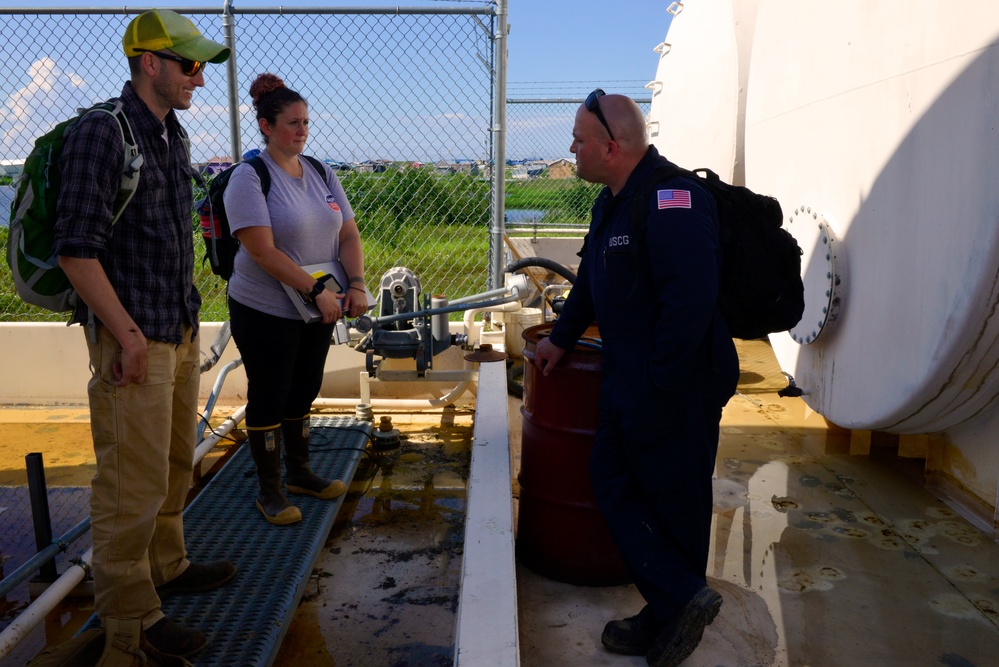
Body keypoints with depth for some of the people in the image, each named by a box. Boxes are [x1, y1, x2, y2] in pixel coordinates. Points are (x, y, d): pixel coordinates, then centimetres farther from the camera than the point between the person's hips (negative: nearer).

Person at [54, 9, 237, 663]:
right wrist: (127, 334, -17)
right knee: (134, 480, 0)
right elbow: (76, 249, -18)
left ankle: (166, 565, 38)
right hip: (133, 338, -9)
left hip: (181, 331, 9)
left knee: (175, 462, 20)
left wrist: (189, 316, 16)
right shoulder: (101, 133, -14)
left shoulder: (174, 136, 12)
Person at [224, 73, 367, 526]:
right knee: (268, 399, 5)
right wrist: (316, 290, -25)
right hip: (266, 313, -6)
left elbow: (348, 234, 5)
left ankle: (299, 472, 34)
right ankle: (269, 490, 19)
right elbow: (262, 250, -21)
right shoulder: (249, 178, -13)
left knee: (303, 393, 17)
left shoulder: (322, 174, 7)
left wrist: (356, 285, -11)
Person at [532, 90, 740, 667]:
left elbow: (690, 303, -28)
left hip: (677, 386, -10)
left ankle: (678, 605, 25)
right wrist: (561, 338, 26)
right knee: (613, 481, 13)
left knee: (675, 503, 5)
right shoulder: (614, 200, 12)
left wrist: (659, 389, -25)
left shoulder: (672, 199, -21)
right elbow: (591, 278, 23)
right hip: (625, 380, 10)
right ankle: (676, 605, 24)